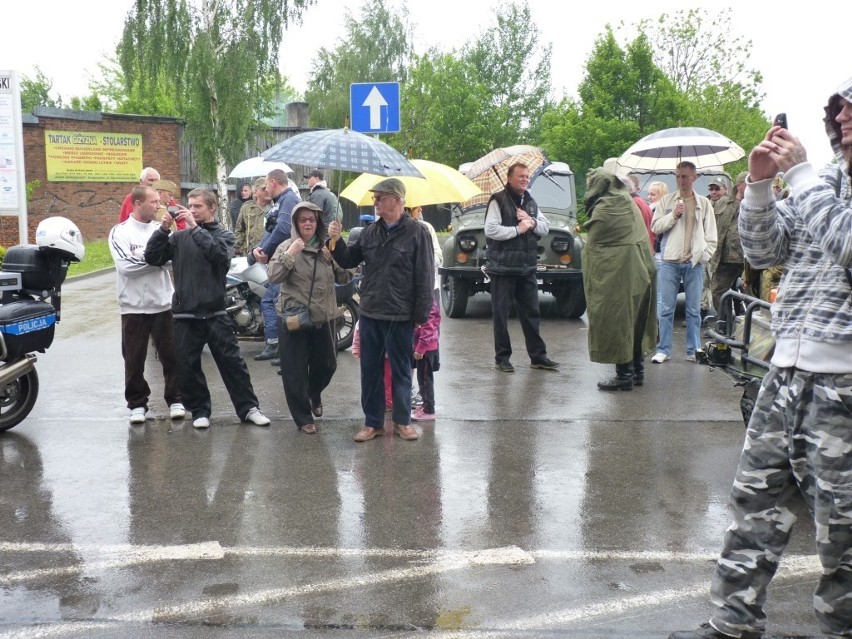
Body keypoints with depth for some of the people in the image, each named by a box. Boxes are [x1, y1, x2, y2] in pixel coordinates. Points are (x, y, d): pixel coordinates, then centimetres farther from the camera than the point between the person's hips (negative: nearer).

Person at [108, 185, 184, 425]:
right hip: (134, 306, -2)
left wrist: (143, 259, -18)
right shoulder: (120, 232, -4)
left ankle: (175, 400, 19)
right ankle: (137, 403, 19)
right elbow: (126, 266, -16)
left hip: (164, 304, 2)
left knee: (171, 355, 6)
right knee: (134, 359, 7)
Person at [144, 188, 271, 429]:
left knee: (231, 362, 1)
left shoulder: (224, 235, 4)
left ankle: (248, 408, 12)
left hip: (215, 312, -2)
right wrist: (163, 228, -11)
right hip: (185, 313, 2)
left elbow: (219, 254, -18)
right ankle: (200, 410, 21)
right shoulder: (179, 237, 9)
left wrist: (195, 227, -19)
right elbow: (152, 257, -1)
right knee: (188, 365, 6)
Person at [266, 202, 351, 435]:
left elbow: (344, 278, 5)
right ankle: (303, 418, 14)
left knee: (327, 364, 15)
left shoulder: (328, 248, 7)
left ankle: (315, 394, 46)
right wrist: (289, 255, -26)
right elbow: (273, 276, -15)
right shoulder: (287, 246, -3)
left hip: (324, 318, 3)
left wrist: (336, 258, -11)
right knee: (295, 371, 0)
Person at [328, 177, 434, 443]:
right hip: (369, 314, 5)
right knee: (370, 370, 10)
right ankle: (373, 422, 22)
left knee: (400, 370, 9)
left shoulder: (416, 232, -8)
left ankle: (402, 421, 23)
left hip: (400, 317, -5)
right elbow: (349, 262, 14)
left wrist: (421, 315, -11)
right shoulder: (369, 232, 7)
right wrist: (337, 242, -4)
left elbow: (425, 277, -9)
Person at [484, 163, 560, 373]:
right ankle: (502, 358, 11)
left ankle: (538, 356, 17)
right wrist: (518, 229, -16)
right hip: (503, 267, -6)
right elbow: (490, 230, -18)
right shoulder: (498, 200, -7)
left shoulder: (530, 202, 15)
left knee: (532, 312, 9)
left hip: (527, 267, 6)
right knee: (501, 314, 2)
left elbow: (545, 228, 13)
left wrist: (532, 222, -7)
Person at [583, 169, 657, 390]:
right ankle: (637, 370, 22)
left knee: (616, 323, -1)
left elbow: (592, 248, -8)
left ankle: (624, 374, 0)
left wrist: (591, 279, 3)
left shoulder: (602, 210, -13)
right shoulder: (629, 204, 10)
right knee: (635, 321, 15)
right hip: (639, 273, 8)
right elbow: (642, 239, 14)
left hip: (614, 276, -8)